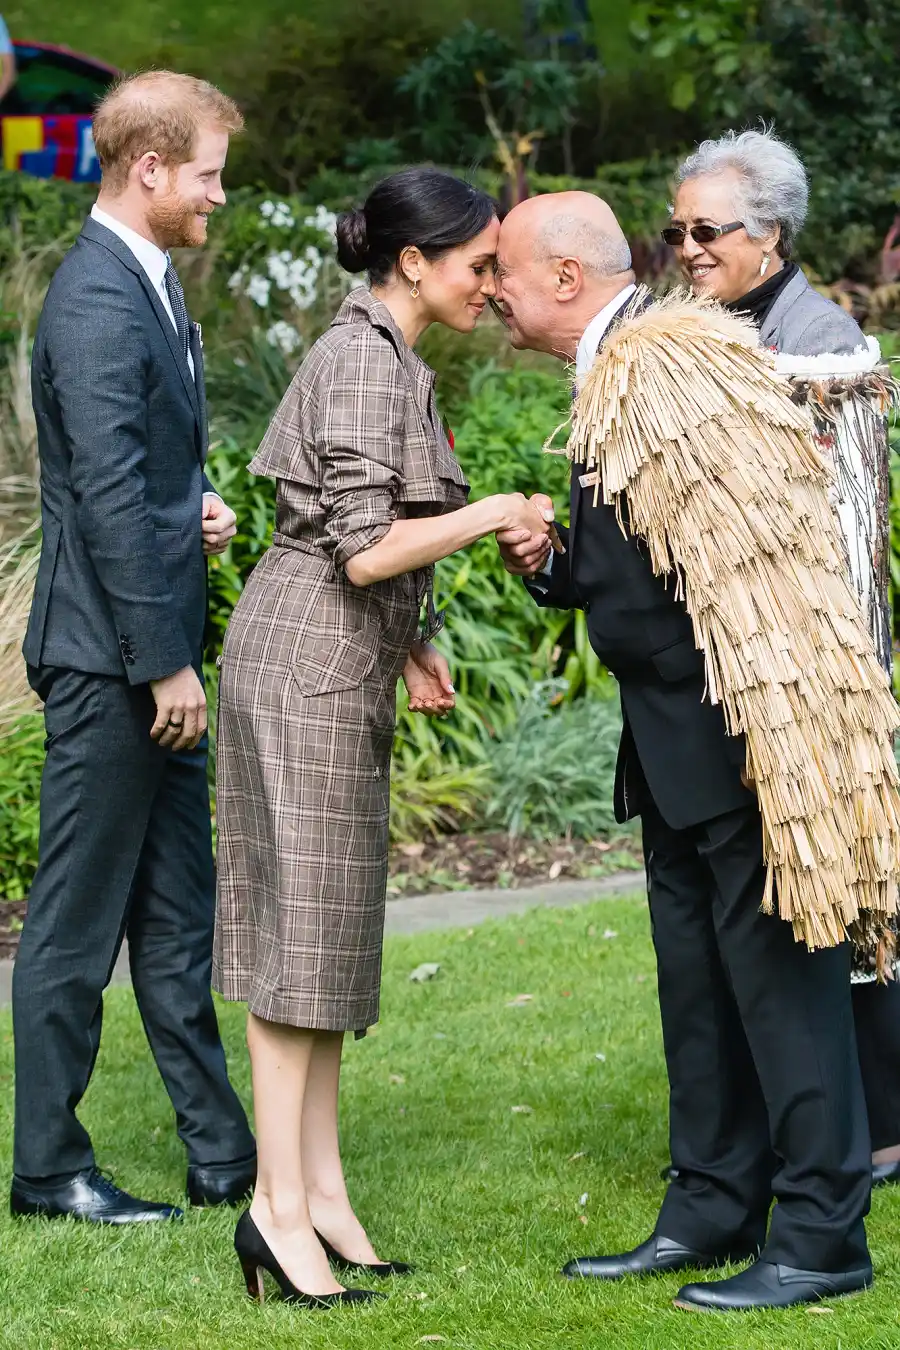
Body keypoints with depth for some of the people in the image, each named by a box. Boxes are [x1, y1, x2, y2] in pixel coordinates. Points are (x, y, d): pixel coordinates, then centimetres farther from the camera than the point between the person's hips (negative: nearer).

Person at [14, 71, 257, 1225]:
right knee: (77, 919, 0)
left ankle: (223, 1155, 21)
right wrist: (165, 663, -20)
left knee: (175, 914, 14)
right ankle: (49, 1169, 10)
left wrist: (197, 503, 4)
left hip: (154, 655, 10)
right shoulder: (98, 302, -18)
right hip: (109, 654, -10)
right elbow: (108, 498, -22)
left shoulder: (147, 286, 14)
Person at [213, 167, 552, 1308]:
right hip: (307, 664, -10)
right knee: (300, 926, -7)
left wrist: (409, 647, 16)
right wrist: (493, 514, -14)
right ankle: (280, 1204, -4)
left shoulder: (385, 356, 15)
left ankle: (321, 1185, 13)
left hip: (341, 667, 10)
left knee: (329, 927, 9)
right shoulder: (365, 363, -16)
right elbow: (364, 549, -23)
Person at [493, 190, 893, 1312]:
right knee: (696, 976, 16)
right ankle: (713, 1211, 26)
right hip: (677, 744, 11)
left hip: (740, 727, -11)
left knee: (777, 968, -3)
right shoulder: (609, 376, 15)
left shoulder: (670, 359, -18)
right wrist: (546, 566, 2)